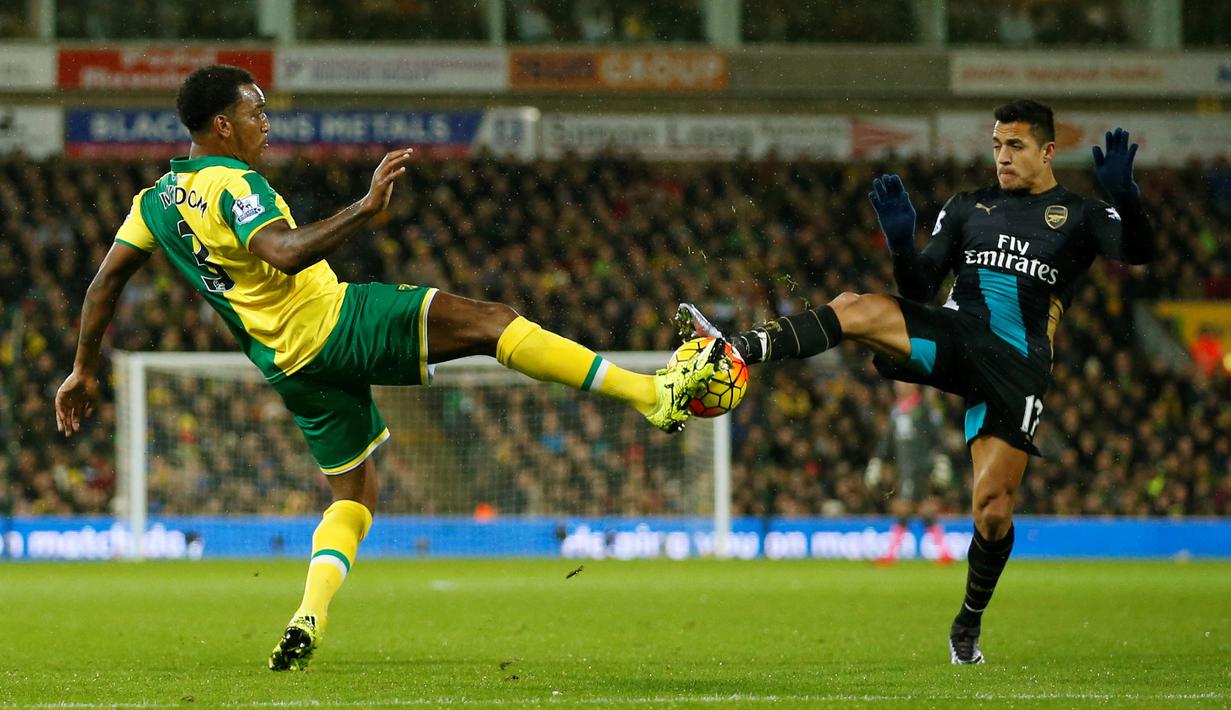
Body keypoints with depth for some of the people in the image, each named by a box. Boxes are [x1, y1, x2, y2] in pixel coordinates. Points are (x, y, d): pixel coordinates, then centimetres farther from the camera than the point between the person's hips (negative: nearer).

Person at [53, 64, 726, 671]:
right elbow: (285, 254, -31)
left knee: (354, 497, 19)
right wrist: (365, 208, -34)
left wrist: (84, 370, 21)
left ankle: (308, 621, -3)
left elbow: (105, 279, 14)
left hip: (289, 366, 8)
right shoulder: (233, 184, -13)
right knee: (492, 320, -10)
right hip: (336, 321, -8)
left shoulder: (155, 201, 12)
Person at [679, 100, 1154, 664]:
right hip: (951, 336, 2)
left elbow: (1138, 253, -11)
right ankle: (734, 352, -40)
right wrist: (901, 242, -8)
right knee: (856, 308, -26)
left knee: (993, 508, -9)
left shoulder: (1080, 217, 7)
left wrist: (1123, 196, -31)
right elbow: (918, 288, 14)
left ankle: (970, 622, 15)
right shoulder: (967, 208, 17)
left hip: (1015, 368, -2)